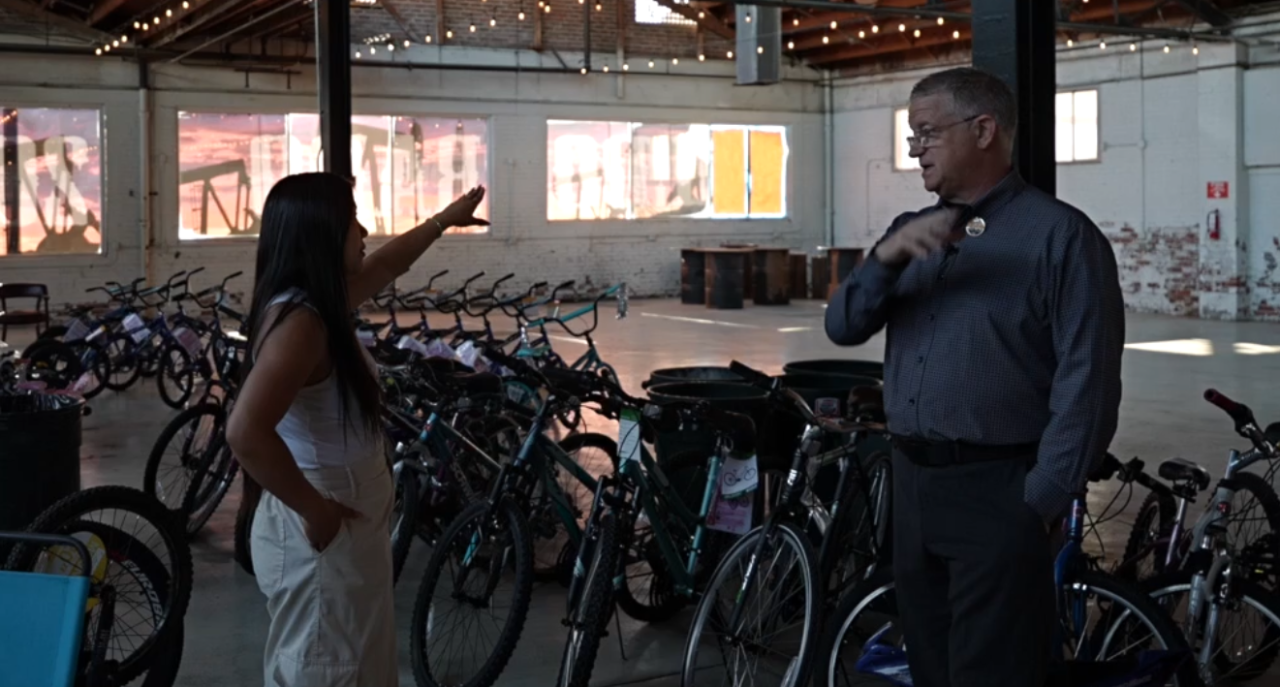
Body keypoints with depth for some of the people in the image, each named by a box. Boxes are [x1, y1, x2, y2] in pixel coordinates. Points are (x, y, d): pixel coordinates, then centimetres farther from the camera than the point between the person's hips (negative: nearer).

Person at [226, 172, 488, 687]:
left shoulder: (319, 304, 6)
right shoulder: (298, 319, -24)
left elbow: (385, 266, 28)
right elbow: (245, 432, -36)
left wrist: (445, 219, 41)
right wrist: (314, 508, -25)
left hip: (349, 527, 10)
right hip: (320, 537, -10)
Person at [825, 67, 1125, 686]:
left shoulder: (1059, 234, -8)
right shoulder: (912, 232, 13)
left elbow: (1087, 379, -13)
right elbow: (844, 327, 2)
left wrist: (1043, 500, -16)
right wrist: (886, 258, -16)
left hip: (998, 493, -7)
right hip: (912, 484, 7)